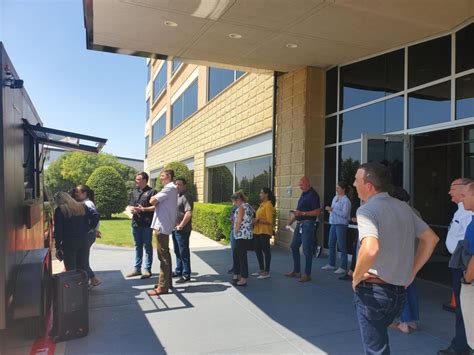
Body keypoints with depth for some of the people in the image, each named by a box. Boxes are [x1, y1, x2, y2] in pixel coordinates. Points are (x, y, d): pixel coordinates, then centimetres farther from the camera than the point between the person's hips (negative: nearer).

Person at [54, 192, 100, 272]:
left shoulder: (59, 210, -4)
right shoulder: (82, 207, 7)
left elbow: (58, 230, -7)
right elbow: (95, 216, -3)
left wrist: (58, 247, -4)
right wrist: (89, 228, 6)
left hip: (68, 243, -4)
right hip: (83, 241, 4)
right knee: (83, 270, 12)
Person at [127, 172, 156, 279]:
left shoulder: (151, 191, -5)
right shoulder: (134, 192, 15)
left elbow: (156, 206, -11)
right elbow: (130, 205, 18)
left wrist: (144, 209, -21)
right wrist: (131, 209, -4)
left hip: (147, 224, -6)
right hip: (135, 223, 6)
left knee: (147, 246, 2)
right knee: (138, 246, 13)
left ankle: (147, 269, 10)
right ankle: (137, 269, 21)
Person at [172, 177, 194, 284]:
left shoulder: (187, 196, -14)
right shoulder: (177, 196, 15)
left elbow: (189, 213, -24)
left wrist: (181, 226, -20)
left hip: (182, 230, -9)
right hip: (174, 228, 9)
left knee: (184, 252, -2)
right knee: (177, 251, 18)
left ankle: (186, 275, 6)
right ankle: (178, 271, 31)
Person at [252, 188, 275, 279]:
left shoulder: (268, 205, -12)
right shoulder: (262, 204, 16)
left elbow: (269, 221, -18)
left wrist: (258, 220, -19)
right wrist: (255, 220, 6)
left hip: (264, 232, -10)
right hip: (257, 231, 10)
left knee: (266, 250, -1)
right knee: (258, 250, 15)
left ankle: (267, 272, 8)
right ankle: (262, 270, 27)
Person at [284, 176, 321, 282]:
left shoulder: (313, 195, -11)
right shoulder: (303, 194, 15)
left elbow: (318, 211, -19)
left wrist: (302, 213, -22)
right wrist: (290, 222, 16)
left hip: (308, 224, -9)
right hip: (299, 224, 9)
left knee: (307, 249, -4)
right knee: (294, 246, 13)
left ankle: (307, 274, 6)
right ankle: (296, 271, 24)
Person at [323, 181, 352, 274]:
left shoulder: (346, 200, -12)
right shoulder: (335, 197, 11)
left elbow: (344, 214, -19)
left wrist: (333, 210, -19)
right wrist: (329, 210, 1)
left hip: (341, 224, -8)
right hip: (333, 223, 8)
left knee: (342, 246, -2)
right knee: (331, 244, 15)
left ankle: (343, 267, 7)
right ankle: (331, 264, 27)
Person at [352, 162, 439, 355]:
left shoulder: (367, 210, -19)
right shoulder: (403, 207, 5)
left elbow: (371, 249, -35)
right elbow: (431, 238, 13)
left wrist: (356, 277, -17)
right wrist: (412, 271, 13)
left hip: (373, 290, -7)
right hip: (399, 290, 8)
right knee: (379, 337, 29)